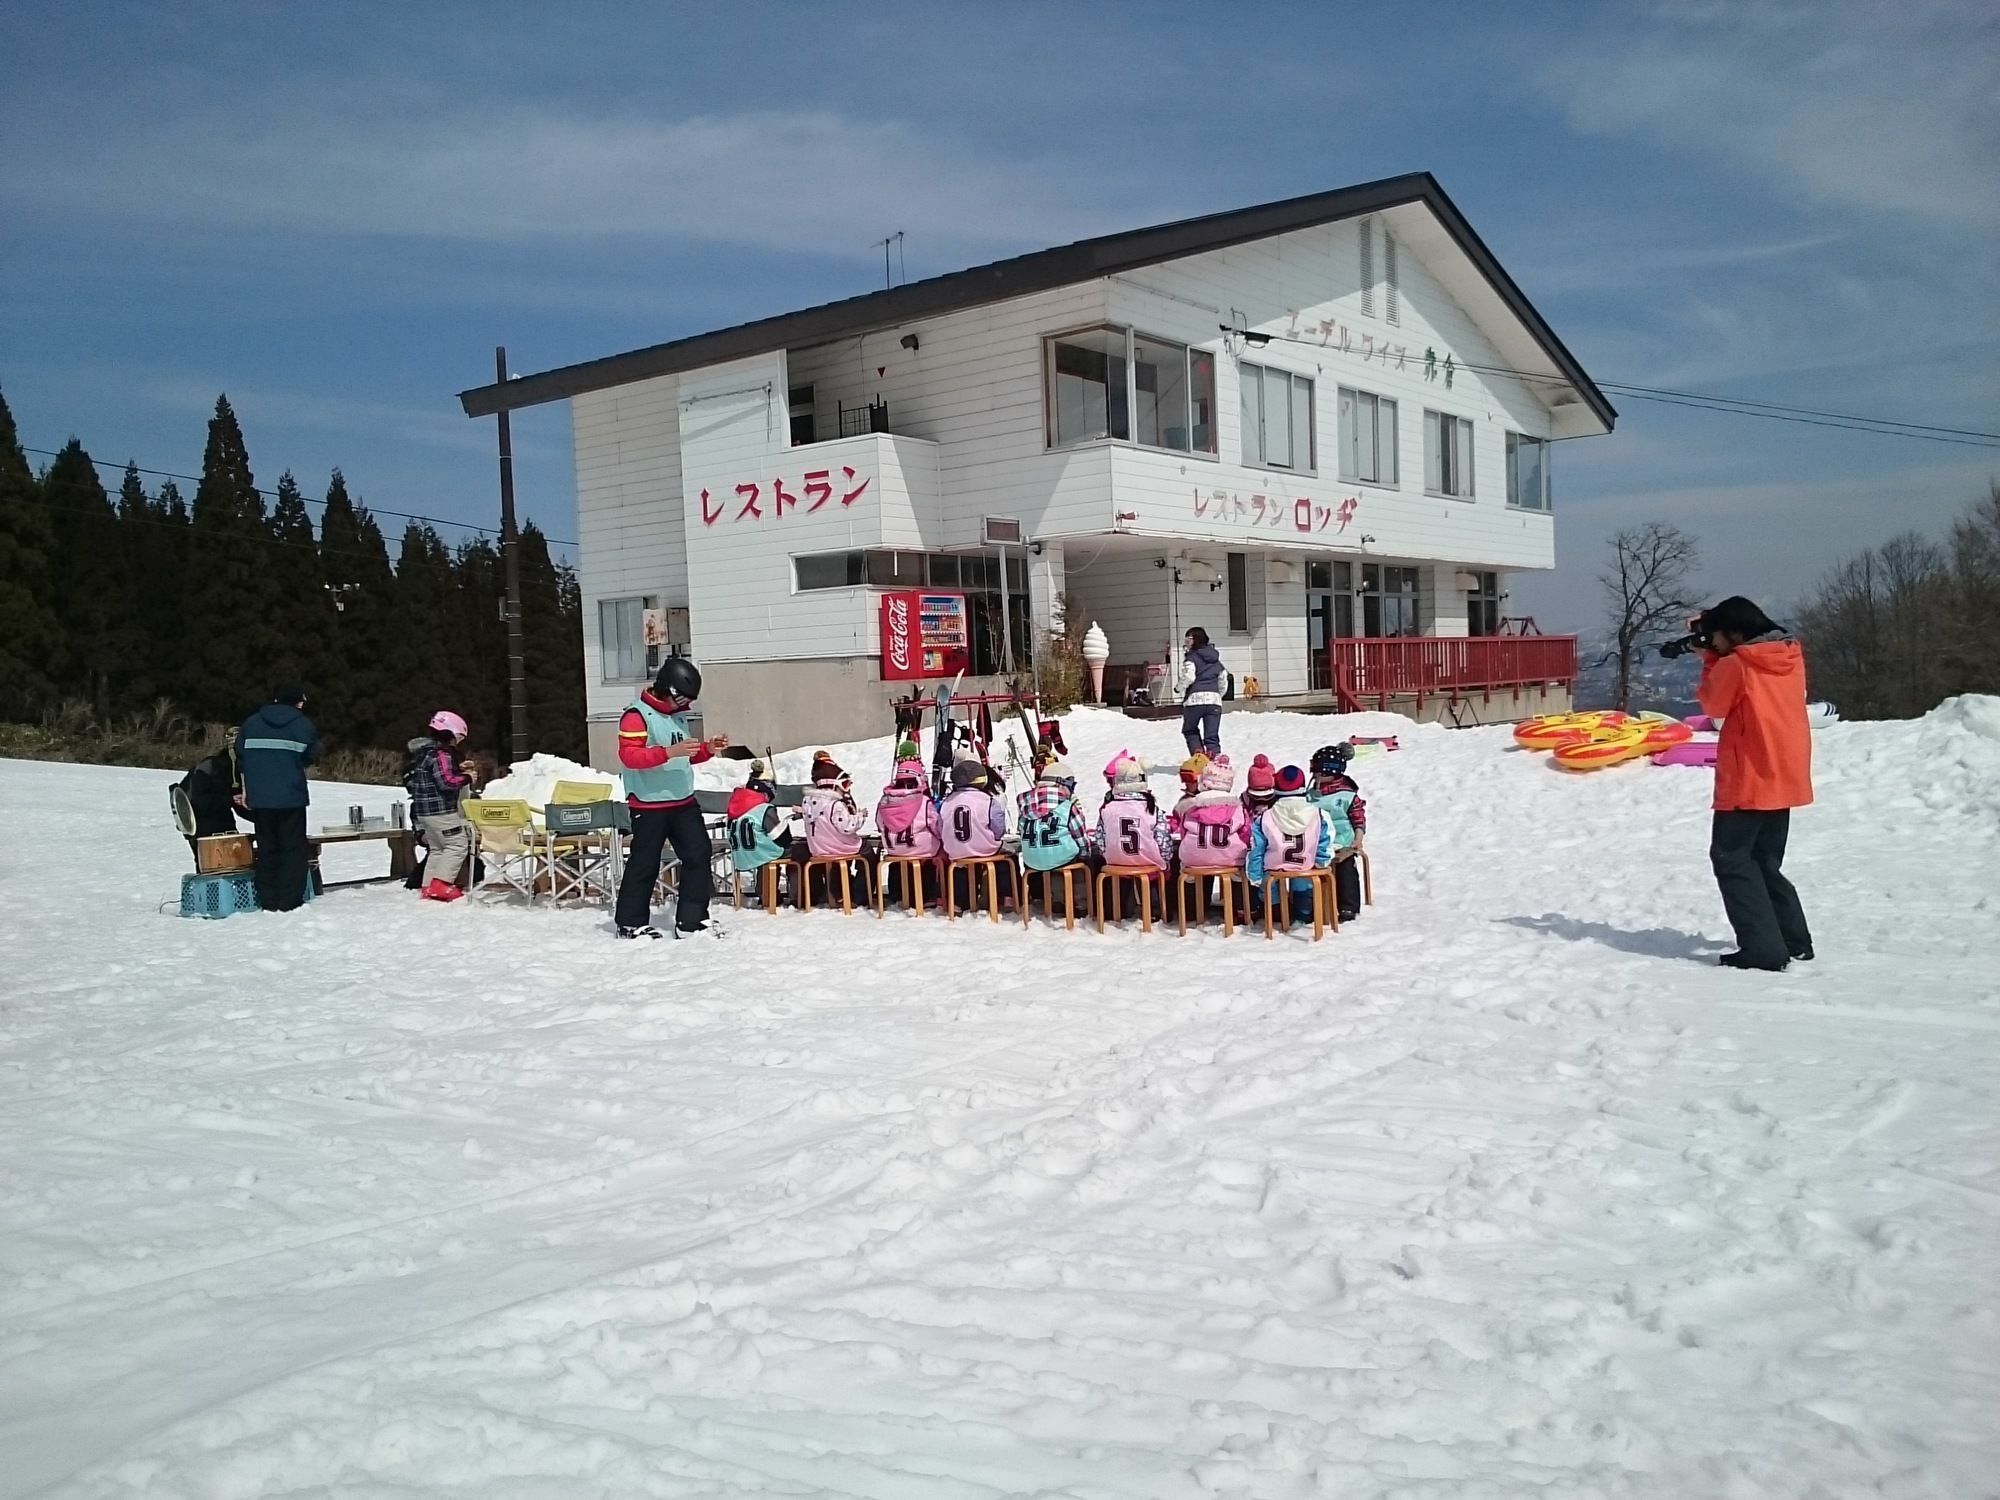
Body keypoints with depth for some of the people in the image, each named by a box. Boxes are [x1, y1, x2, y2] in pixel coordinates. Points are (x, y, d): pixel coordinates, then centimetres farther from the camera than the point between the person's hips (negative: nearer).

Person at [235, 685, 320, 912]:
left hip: (259, 798, 3)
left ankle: (268, 901, 12)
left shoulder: (251, 723, 7)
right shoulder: (304, 725, -3)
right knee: (292, 848, 3)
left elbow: (241, 757, 7)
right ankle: (289, 901, -1)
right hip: (292, 797, -3)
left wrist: (246, 789, 13)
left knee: (267, 849, 11)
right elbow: (311, 756, 1)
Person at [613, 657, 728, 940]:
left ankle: (691, 921, 11)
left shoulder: (677, 715, 15)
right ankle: (631, 922, 15)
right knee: (645, 864, 1)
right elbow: (628, 756, -23)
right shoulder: (636, 716, -12)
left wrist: (707, 748, 7)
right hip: (649, 805, -8)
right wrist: (668, 752, -30)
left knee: (698, 856, 4)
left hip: (683, 801, 8)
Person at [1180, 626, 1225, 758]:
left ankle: (1197, 752, -2)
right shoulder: (1216, 660, 18)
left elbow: (1189, 677, -15)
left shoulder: (1192, 657, -2)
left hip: (1195, 699, -4)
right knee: (1212, 736, 4)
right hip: (1214, 699, 4)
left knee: (1189, 730, 17)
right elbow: (1223, 682, 23)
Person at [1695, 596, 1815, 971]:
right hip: (1785, 780, 8)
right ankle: (1795, 942, 19)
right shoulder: (1792, 657, 7)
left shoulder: (1736, 665, -15)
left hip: (1749, 781, -8)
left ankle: (1763, 949, -8)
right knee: (1766, 863, 19)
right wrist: (1717, 656, 10)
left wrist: (1711, 658, 6)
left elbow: (1713, 704, -1)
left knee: (1732, 859, -1)